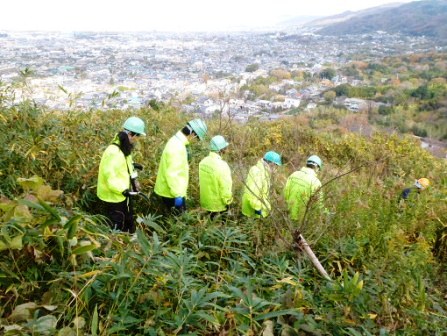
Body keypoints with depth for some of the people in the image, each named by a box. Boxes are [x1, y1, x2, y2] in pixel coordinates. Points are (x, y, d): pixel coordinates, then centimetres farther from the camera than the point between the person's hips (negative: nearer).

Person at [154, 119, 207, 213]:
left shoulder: (177, 142, 8)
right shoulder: (177, 147, -25)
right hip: (171, 193, -10)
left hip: (174, 191, 10)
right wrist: (178, 195, -24)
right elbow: (172, 174, -28)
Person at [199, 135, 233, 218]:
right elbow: (226, 187, -21)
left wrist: (207, 194, 14)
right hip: (218, 204, -6)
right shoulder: (222, 165, -25)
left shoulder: (203, 162, -5)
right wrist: (227, 201, -6)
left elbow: (200, 181, 3)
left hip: (206, 201, 6)